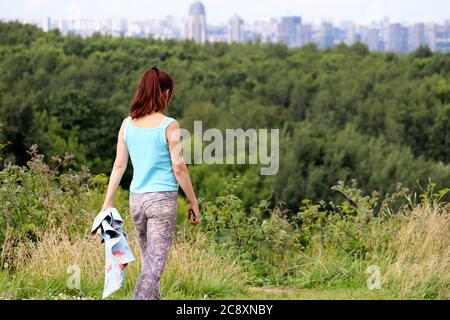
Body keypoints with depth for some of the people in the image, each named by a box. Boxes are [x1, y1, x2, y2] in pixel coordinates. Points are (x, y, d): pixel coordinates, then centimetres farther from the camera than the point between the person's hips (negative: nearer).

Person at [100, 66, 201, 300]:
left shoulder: (128, 123, 4)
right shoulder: (169, 126, -9)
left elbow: (119, 165, 6)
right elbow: (179, 168, -9)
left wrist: (108, 202, 10)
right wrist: (193, 203, 0)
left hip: (136, 199, 5)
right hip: (163, 200, -5)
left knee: (148, 260, 17)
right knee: (154, 263, -8)